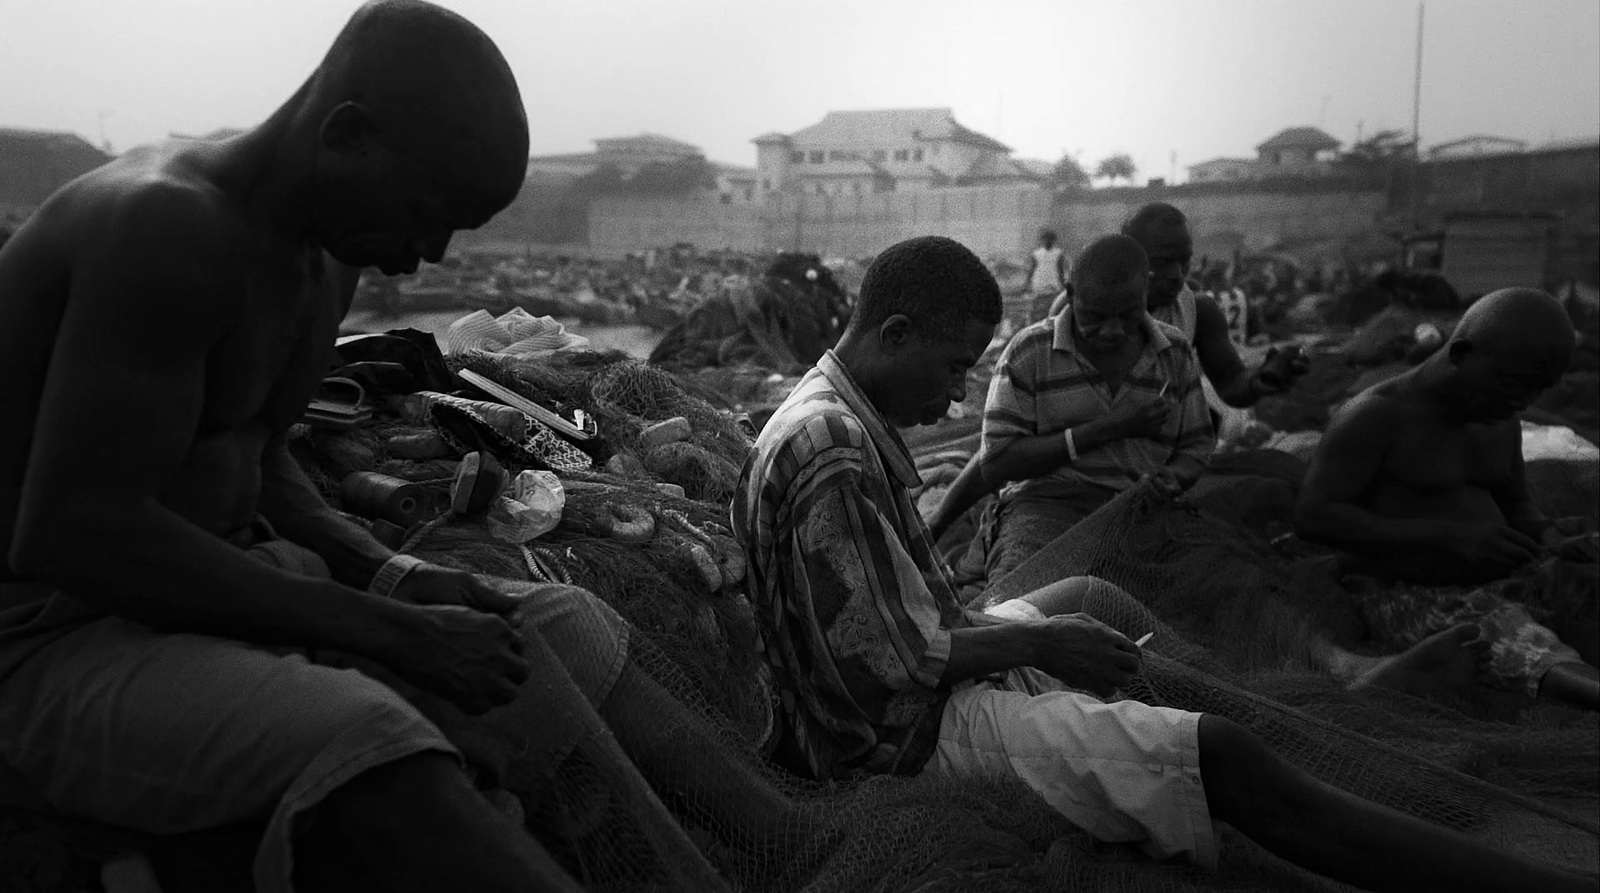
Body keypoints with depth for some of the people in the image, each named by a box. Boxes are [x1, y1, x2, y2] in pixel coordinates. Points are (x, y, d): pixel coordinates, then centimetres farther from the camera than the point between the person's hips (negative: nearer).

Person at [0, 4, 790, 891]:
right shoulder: (163, 228, -21)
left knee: (560, 629, -2)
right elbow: (71, 533, -25)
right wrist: (391, 632, -23)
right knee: (362, 750, -36)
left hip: (219, 599, 8)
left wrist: (394, 577, -1)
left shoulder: (327, 250, 6)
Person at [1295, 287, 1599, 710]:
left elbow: (1517, 509, 18)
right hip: (1409, 603, -7)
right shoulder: (1371, 417, -16)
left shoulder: (1495, 420, 8)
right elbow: (1311, 518, -23)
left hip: (1494, 592, 8)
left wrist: (1553, 541, -7)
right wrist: (1451, 536, -28)